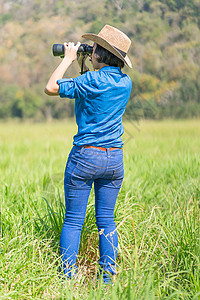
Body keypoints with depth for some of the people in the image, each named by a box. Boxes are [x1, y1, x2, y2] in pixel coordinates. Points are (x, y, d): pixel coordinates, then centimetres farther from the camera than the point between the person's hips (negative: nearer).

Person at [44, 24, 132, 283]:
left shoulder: (91, 80, -14)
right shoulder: (126, 82, 5)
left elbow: (51, 88, -8)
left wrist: (68, 58, 1)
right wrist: (83, 65, 18)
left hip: (85, 155, -5)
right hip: (115, 158, 5)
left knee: (73, 220, 4)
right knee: (106, 220, 12)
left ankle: (67, 276, 6)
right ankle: (109, 275, 12)